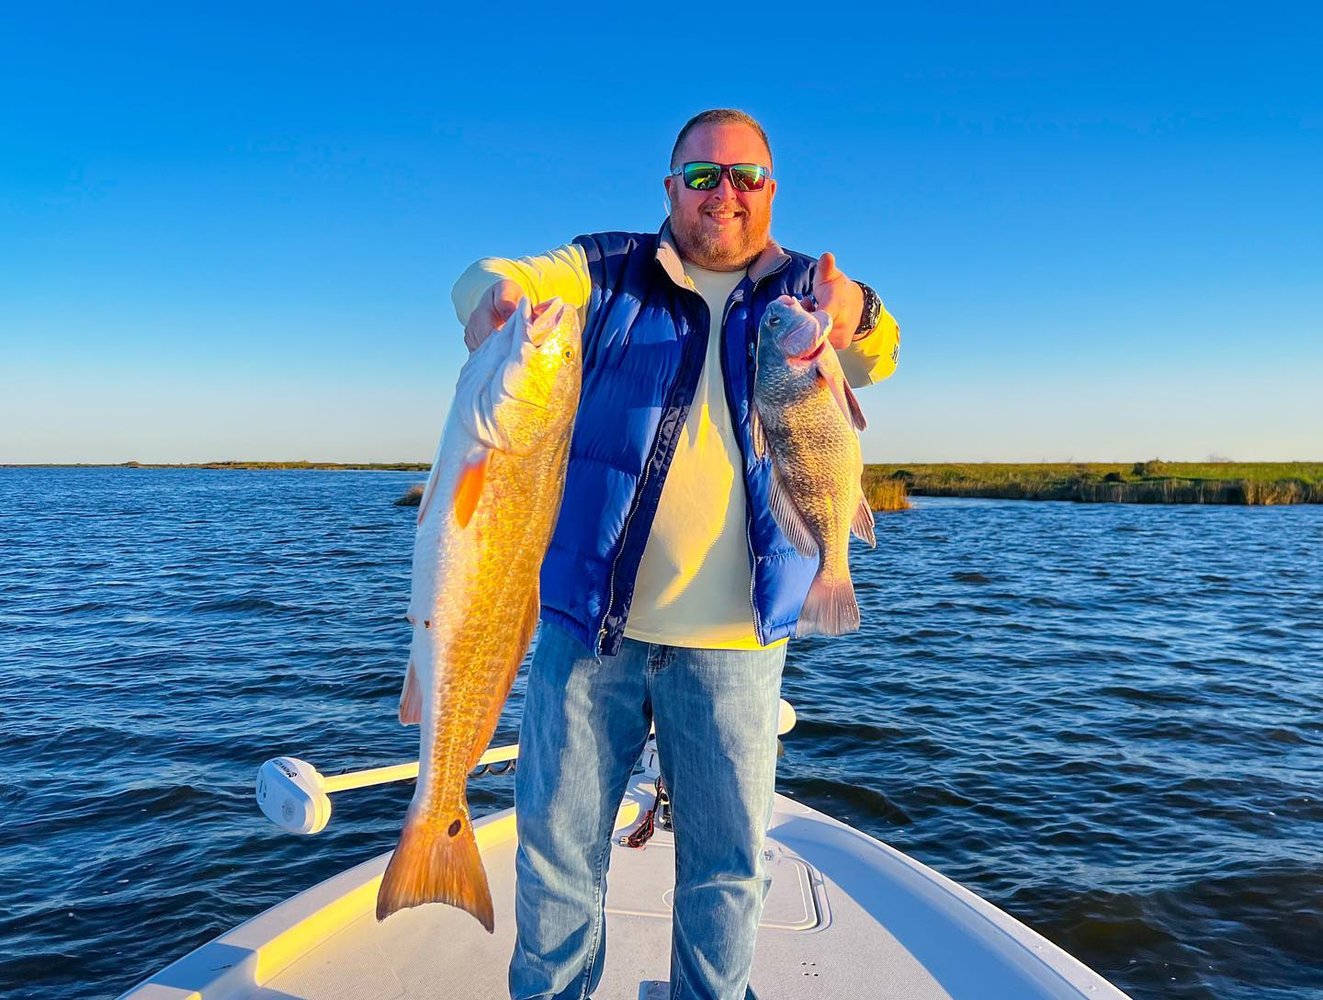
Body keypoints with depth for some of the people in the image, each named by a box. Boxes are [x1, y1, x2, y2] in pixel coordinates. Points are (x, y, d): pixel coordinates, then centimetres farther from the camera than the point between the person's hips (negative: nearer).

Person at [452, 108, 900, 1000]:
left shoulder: (805, 291, 8)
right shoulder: (612, 270, 7)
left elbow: (876, 358, -11)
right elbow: (494, 281, -6)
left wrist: (856, 323, -35)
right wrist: (496, 290, -31)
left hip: (734, 636, 1)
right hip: (589, 618, 0)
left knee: (729, 860, 11)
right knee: (556, 839, 9)